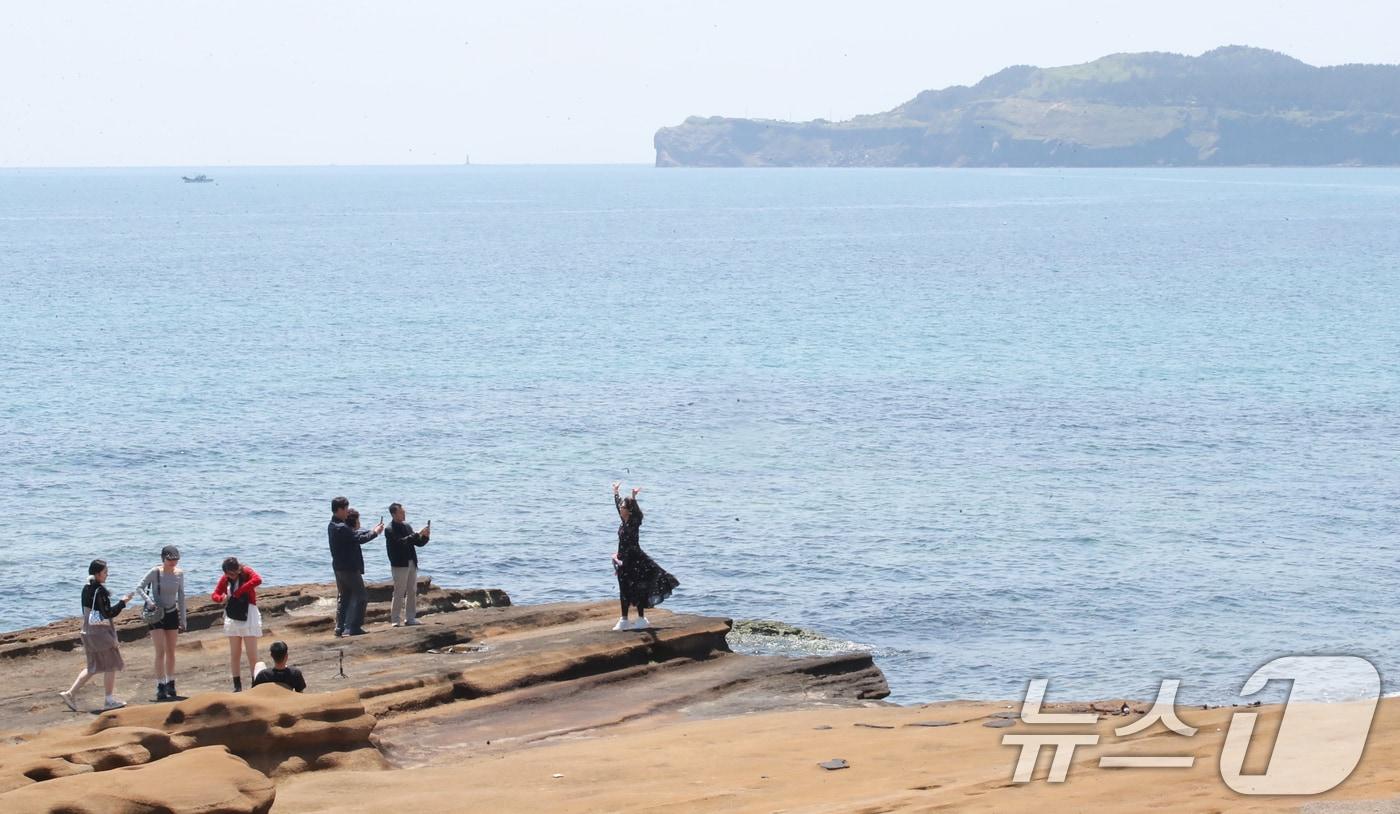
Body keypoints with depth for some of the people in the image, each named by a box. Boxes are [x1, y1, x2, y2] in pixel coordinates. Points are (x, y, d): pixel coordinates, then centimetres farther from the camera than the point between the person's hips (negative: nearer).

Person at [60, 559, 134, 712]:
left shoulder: (86, 589, 9)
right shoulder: (99, 591, -18)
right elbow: (108, 613, -20)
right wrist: (123, 602, -10)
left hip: (88, 631, 9)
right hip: (101, 632, -9)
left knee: (93, 667, 16)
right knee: (111, 666, 5)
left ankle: (70, 693, 9)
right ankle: (109, 700, 12)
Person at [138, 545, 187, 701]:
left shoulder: (179, 574, 0)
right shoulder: (155, 572, -12)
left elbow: (181, 597, 8)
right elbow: (140, 587, -7)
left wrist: (183, 619, 10)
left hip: (172, 614, 4)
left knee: (171, 652, 10)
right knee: (160, 652, -10)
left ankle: (170, 685, 21)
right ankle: (160, 688, -7)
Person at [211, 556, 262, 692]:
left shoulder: (246, 573, -10)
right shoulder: (225, 578, 2)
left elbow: (258, 580, -31)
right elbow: (214, 594, 9)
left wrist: (238, 592, -30)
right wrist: (221, 598, -15)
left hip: (248, 617, -5)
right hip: (232, 618, 5)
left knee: (252, 654, -6)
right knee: (234, 655, 7)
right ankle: (237, 686, 12)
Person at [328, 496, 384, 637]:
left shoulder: (332, 526, 9)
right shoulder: (341, 528, -22)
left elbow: (354, 535, 12)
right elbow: (359, 539, -21)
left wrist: (371, 531, 8)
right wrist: (375, 533, -6)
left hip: (339, 567, 9)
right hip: (350, 568, -9)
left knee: (344, 597, 14)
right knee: (361, 597, -1)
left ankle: (340, 628, 13)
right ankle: (353, 628, -5)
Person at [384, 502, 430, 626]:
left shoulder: (407, 527, 13)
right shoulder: (390, 530, -9)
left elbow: (418, 543, 15)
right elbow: (401, 542, -24)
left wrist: (425, 536, -5)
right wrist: (418, 534, -24)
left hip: (411, 564, 7)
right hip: (399, 565, -7)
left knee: (412, 592, 8)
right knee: (399, 593, -5)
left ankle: (410, 618, 14)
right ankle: (395, 620, -1)